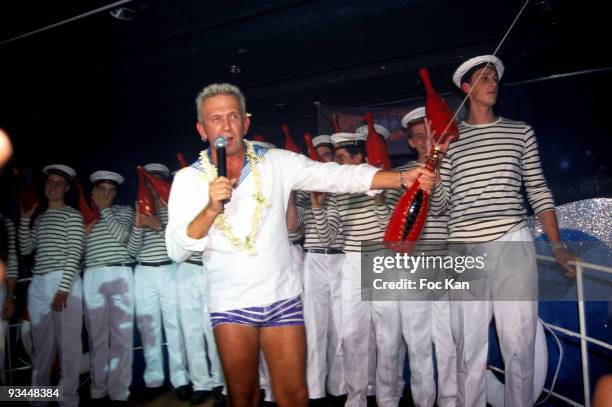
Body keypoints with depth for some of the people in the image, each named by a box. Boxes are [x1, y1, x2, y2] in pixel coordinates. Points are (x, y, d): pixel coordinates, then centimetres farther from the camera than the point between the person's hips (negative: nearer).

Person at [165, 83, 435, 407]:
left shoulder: (277, 162, -2)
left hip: (282, 297, 0)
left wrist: (403, 178, -18)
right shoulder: (188, 179, -3)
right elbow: (176, 251, -9)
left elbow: (339, 176, -8)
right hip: (230, 304, 0)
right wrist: (211, 209, -25)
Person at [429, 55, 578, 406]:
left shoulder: (521, 131, 13)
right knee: (469, 345, 5)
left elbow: (538, 190, 11)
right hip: (466, 249, 0)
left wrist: (557, 245, 3)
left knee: (519, 344, 2)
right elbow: (438, 205, 7)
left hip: (513, 245, 1)